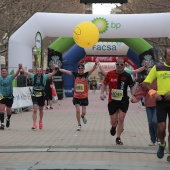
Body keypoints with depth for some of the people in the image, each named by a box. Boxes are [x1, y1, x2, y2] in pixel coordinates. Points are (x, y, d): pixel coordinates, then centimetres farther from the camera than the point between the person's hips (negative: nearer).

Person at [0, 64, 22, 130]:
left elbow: (16, 74, -19)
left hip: (9, 97, 1)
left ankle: (8, 119, 42)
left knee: (8, 111, 11)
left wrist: (19, 68, -35)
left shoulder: (10, 77, -5)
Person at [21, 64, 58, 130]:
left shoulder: (44, 76, -4)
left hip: (42, 95, 1)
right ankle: (34, 124, -14)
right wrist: (21, 67, 14)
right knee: (35, 109, -13)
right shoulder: (33, 76, -2)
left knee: (41, 110, 16)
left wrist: (55, 68, -24)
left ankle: (40, 121, 38)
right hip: (34, 95, -1)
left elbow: (53, 73, -9)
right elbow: (25, 72, 10)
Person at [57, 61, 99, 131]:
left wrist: (96, 63, -39)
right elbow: (66, 71, 2)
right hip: (76, 96, 1)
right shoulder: (75, 74, 0)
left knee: (83, 112, 3)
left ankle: (83, 116, 40)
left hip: (84, 97, -1)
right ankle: (79, 125, 11)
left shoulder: (86, 74, -5)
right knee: (78, 110, -5)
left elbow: (93, 69, -21)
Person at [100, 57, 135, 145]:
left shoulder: (127, 76, -5)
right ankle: (114, 126, 42)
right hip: (112, 100, 1)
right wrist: (102, 93, -6)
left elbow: (131, 87, 2)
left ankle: (118, 138, 6)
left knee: (121, 119, -8)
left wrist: (133, 96, -14)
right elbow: (104, 83, 8)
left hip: (123, 101, -1)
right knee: (113, 121, 3)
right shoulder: (110, 74, -4)